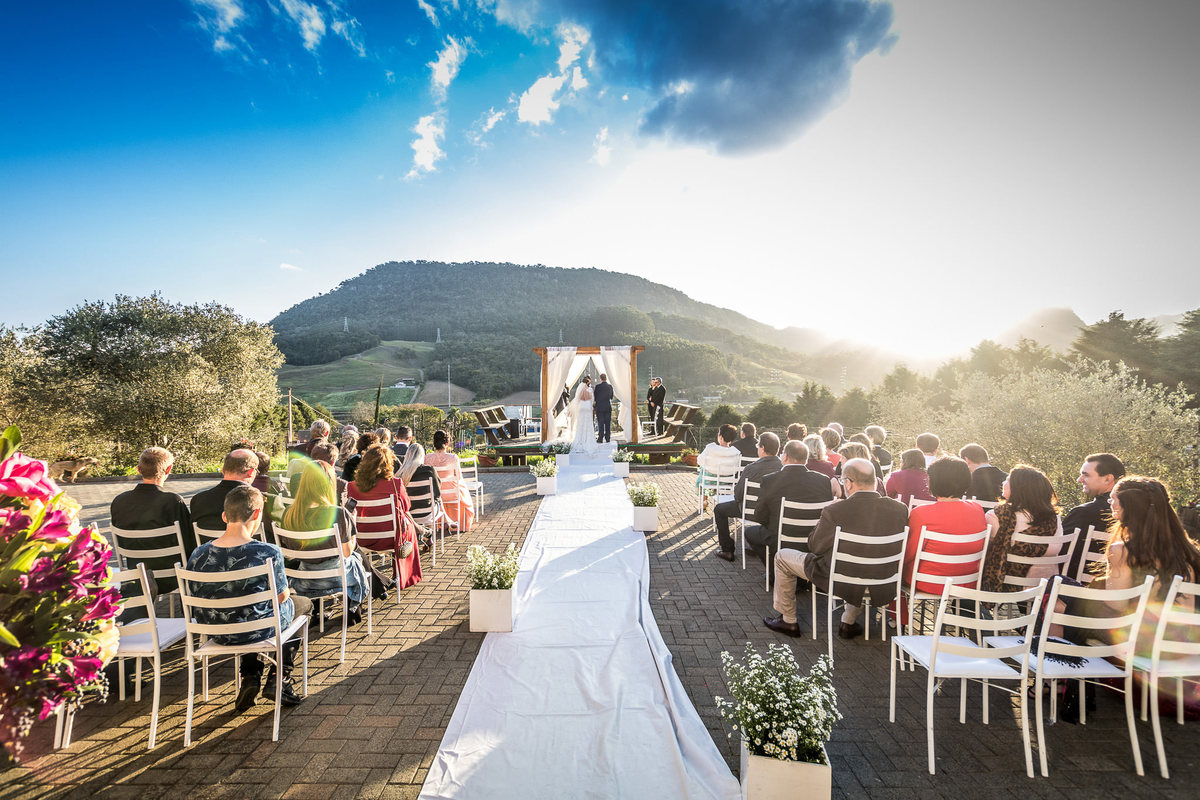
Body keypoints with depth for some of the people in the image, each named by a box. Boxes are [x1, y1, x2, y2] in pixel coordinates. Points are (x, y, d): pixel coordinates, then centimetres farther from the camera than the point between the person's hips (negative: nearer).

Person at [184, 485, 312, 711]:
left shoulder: (198, 555, -15)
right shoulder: (268, 553, -28)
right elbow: (281, 596, -14)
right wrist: (287, 592, 11)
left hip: (216, 633, 5)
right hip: (259, 631, -5)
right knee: (303, 603, 26)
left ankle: (250, 677, 26)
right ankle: (278, 680, 22)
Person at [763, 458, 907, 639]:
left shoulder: (834, 512, -24)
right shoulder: (900, 509, -10)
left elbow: (815, 547, -10)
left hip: (838, 582, -4)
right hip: (882, 588, 5)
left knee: (782, 556, 16)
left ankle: (788, 621, 29)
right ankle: (848, 623, 39)